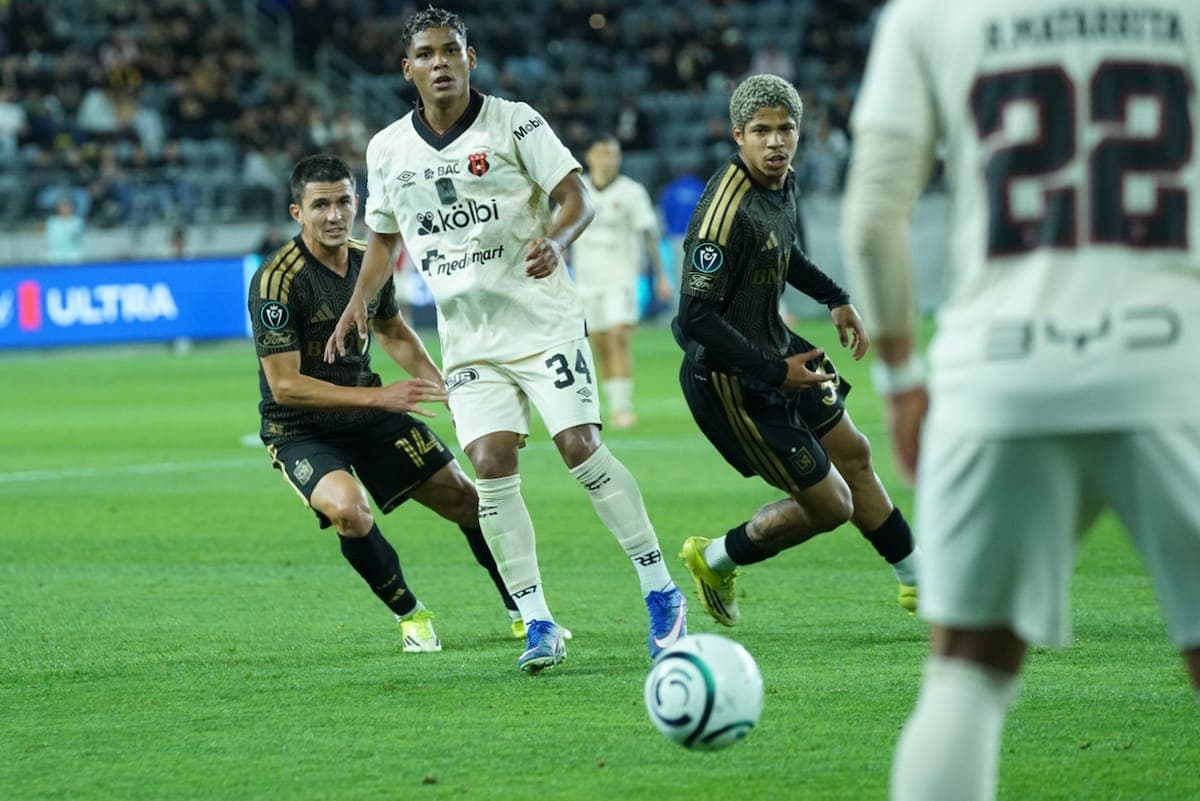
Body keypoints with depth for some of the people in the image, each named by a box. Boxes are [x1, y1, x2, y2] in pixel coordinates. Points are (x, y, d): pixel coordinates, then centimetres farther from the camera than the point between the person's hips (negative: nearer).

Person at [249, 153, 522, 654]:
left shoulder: (368, 261, -1)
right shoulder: (276, 281, -23)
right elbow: (284, 386, -26)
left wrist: (440, 384, 4)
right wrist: (378, 396, -30)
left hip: (369, 417, 6)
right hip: (299, 430, -6)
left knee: (463, 497, 4)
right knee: (348, 509, -33)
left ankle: (522, 611, 26)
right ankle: (410, 615, -7)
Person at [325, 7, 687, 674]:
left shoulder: (513, 122, -5)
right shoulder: (388, 150, 6)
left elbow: (577, 195, -6)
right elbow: (385, 237, 19)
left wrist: (556, 239, -27)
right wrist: (360, 299, 2)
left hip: (544, 320, -3)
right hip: (468, 338, 3)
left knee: (581, 448, -13)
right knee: (491, 468, -10)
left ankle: (663, 594, -1)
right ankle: (539, 625, -4)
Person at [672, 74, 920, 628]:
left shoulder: (782, 182, 0)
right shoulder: (727, 209, -30)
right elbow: (695, 315, -30)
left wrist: (835, 299, 22)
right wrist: (775, 372, -28)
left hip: (774, 348, 10)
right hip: (730, 379, -10)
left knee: (854, 456, 24)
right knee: (830, 505, 0)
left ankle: (919, 583, 42)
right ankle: (715, 560, 22)